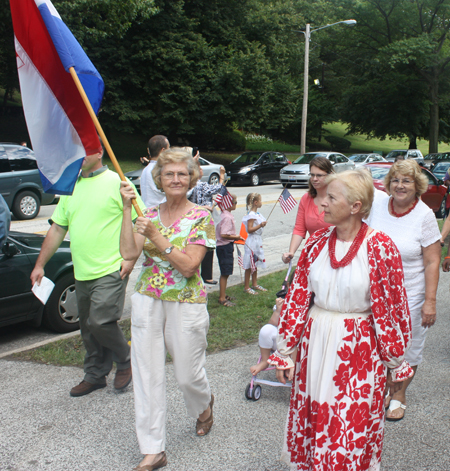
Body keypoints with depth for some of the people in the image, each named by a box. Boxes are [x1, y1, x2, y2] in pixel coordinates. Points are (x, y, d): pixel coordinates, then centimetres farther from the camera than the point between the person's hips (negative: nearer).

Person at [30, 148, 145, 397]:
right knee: (88, 329, 13)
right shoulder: (71, 187, 14)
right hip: (82, 273, 6)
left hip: (111, 271, -6)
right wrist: (40, 264, 14)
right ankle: (95, 376, 29)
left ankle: (124, 361, 14)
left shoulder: (116, 182, -5)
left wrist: (131, 257, -14)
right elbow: (57, 229, 17)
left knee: (100, 322, -12)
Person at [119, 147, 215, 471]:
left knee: (187, 374, 10)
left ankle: (204, 405, 47)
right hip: (147, 302, 4)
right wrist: (127, 209, -12)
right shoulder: (149, 214, 5)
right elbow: (129, 253, -9)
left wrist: (157, 237, -22)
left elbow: (188, 265, -16)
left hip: (186, 305, -3)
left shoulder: (201, 217, -7)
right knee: (148, 375, 4)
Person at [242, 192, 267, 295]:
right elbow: (249, 229, -23)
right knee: (249, 266, -2)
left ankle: (255, 284, 28)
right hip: (252, 241, -10)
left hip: (258, 241, 10)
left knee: (255, 264, 17)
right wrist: (260, 225, -30)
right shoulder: (251, 215, -18)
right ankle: (246, 287, 6)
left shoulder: (257, 214, 11)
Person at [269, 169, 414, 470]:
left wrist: (396, 363, 1)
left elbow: (393, 307, -6)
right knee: (311, 424, 16)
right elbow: (297, 298, 4)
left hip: (359, 350, -4)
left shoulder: (380, 248, -12)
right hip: (315, 345, 4)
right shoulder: (317, 243, 0)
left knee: (352, 432, 7)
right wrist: (284, 351, 5)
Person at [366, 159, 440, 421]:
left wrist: (430, 301, -15)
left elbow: (432, 262, -12)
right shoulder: (378, 207, -2)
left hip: (410, 293, -3)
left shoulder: (425, 216, -12)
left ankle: (399, 396, 31)